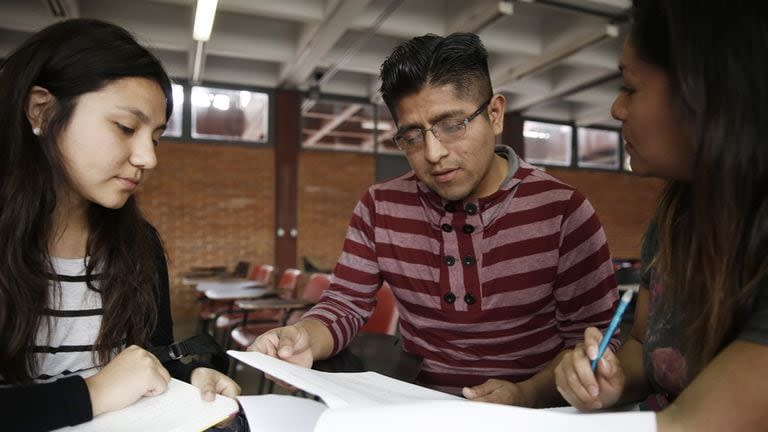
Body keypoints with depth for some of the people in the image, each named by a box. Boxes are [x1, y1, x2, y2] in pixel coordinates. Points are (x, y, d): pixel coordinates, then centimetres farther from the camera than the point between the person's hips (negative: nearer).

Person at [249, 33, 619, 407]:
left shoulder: (561, 211, -10)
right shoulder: (380, 207, -2)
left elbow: (593, 339, -6)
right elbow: (345, 305, 3)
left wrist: (527, 395, -23)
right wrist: (304, 338, -19)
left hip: (531, 413, 0)